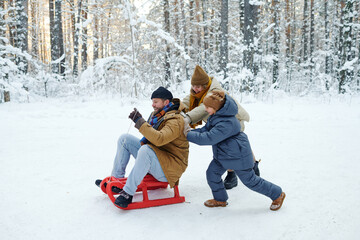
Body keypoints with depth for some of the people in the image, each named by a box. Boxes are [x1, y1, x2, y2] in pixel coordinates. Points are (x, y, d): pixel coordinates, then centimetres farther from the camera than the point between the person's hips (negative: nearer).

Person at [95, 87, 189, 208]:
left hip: (170, 169, -9)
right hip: (152, 159, 9)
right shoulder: (157, 114, 8)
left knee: (146, 150, -39)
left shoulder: (176, 121, -20)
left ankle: (128, 193, -31)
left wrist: (140, 121, -34)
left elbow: (159, 139, -37)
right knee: (124, 139, 4)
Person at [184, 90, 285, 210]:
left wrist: (188, 135, -27)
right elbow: (206, 129, 4)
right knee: (212, 173, 5)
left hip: (237, 156, -9)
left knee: (250, 180, 5)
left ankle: (278, 194, 25)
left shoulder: (226, 123, -34)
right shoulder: (216, 115, -2)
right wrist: (190, 131, -12)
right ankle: (220, 199, 25)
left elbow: (208, 138, -35)